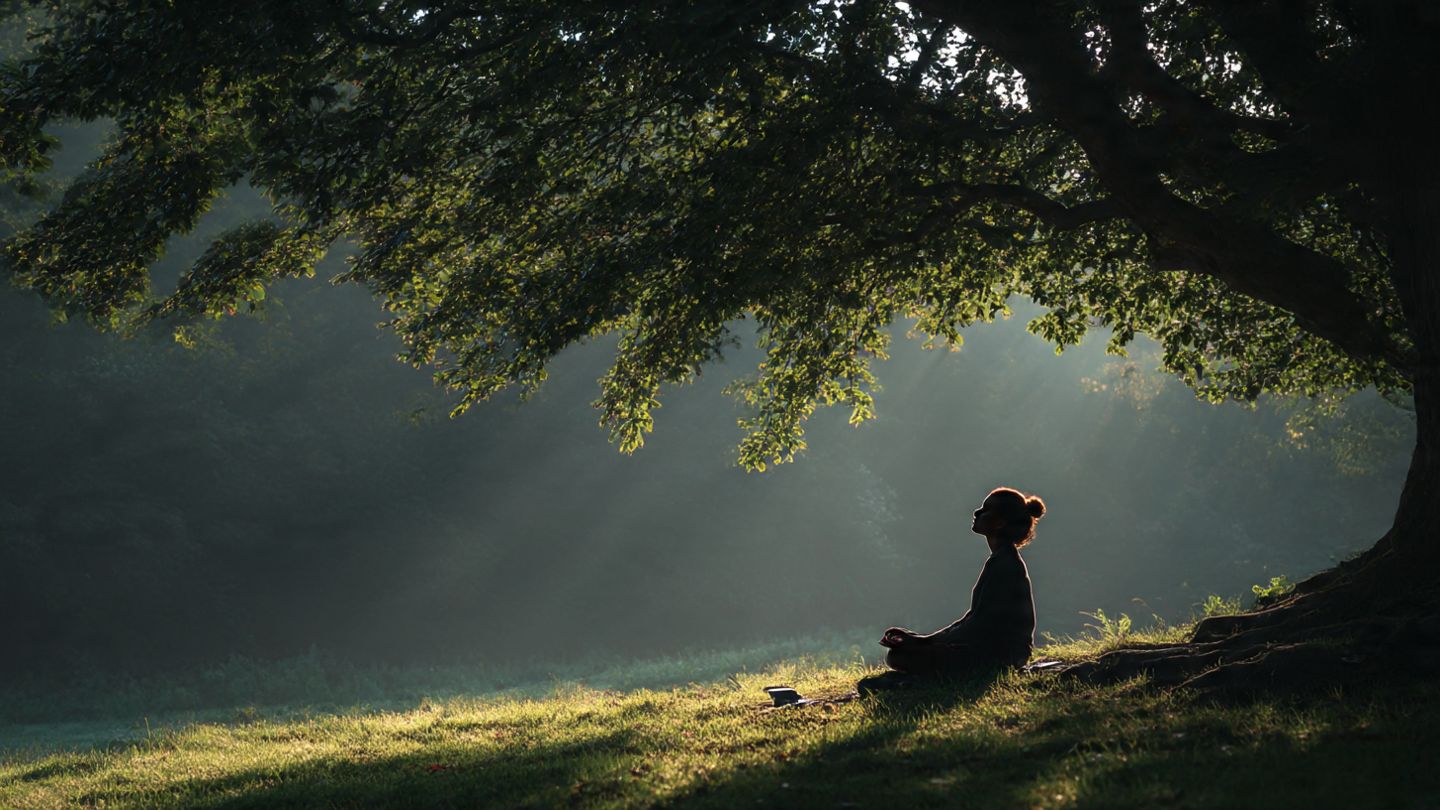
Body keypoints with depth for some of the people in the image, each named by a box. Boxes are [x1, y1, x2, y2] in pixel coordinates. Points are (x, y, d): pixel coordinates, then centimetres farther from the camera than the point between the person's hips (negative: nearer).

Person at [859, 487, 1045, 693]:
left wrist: (925, 641, -16)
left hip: (995, 656, -11)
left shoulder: (1002, 565, -18)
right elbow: (974, 618, 16)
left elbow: (978, 625, -20)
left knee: (897, 657, -18)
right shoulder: (1006, 560, 15)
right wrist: (921, 639, 9)